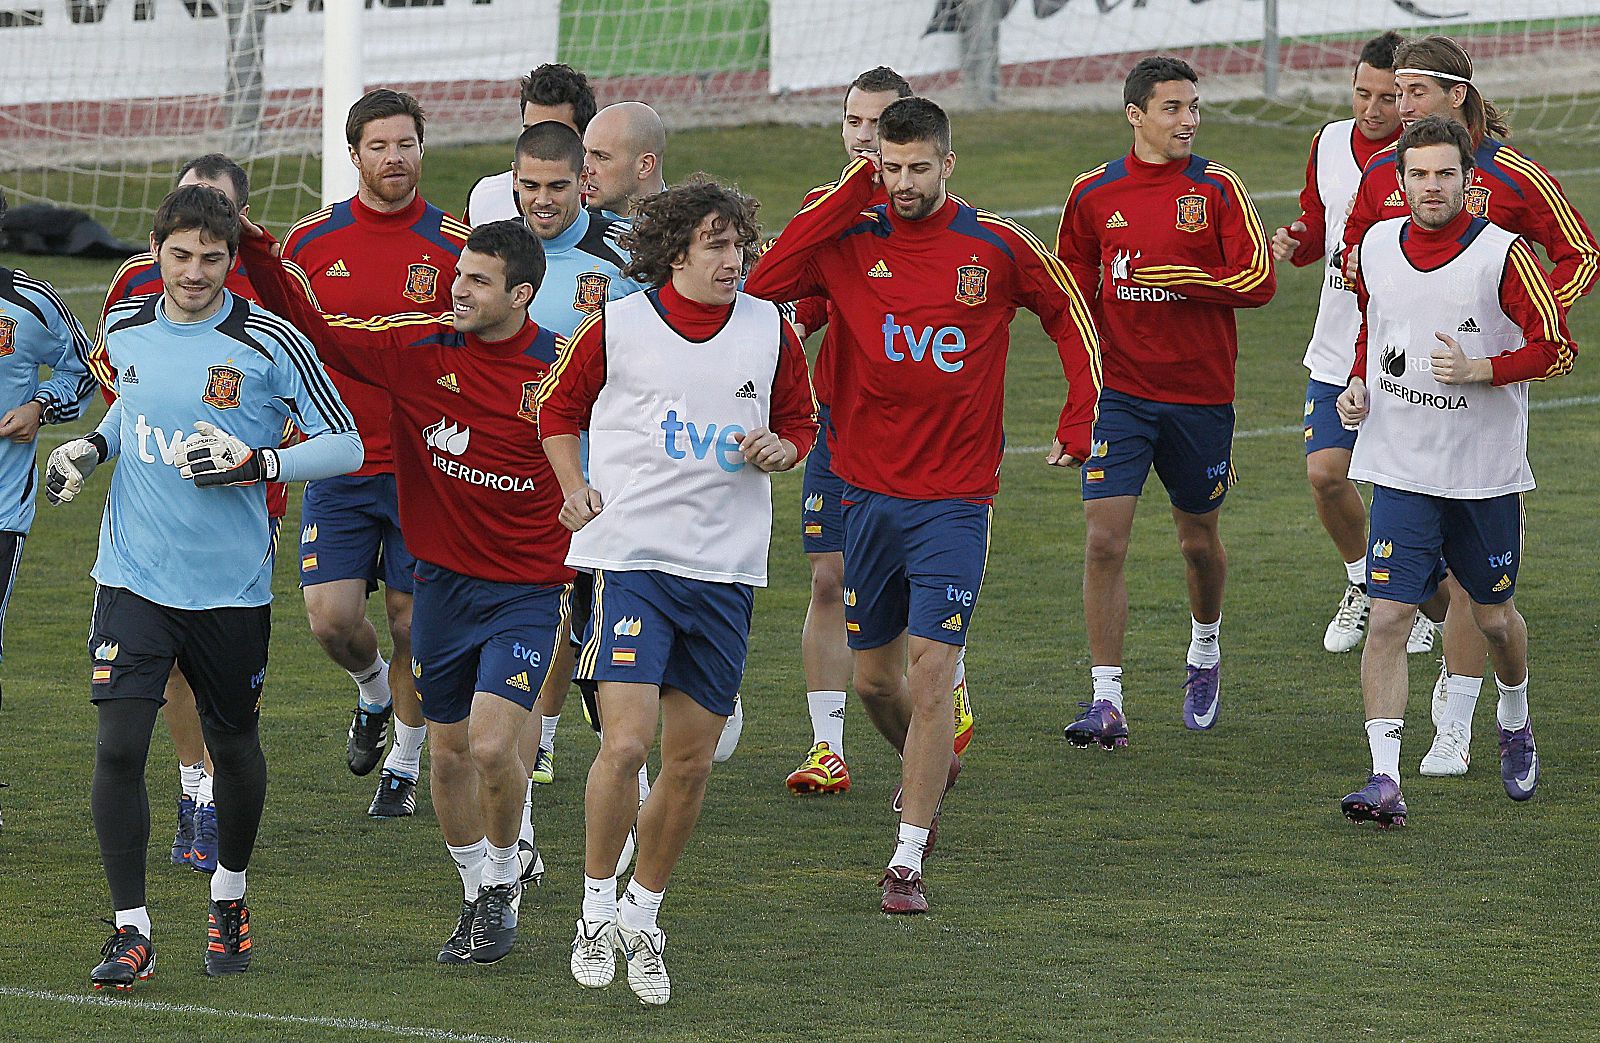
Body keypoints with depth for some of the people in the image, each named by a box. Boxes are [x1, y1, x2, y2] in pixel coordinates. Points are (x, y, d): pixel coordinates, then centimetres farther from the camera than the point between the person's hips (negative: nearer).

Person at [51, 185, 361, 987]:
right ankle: (131, 931, -5)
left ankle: (230, 898, 39)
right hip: (134, 579, 2)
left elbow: (345, 444, -5)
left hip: (232, 585, -2)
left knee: (234, 747, 13)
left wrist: (259, 465, -19)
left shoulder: (269, 343, -11)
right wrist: (91, 447, 7)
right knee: (118, 746, -12)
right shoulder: (126, 328, 3)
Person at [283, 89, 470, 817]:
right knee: (331, 617, -7)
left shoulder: (454, 246, -3)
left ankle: (405, 764, 19)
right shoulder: (311, 241, 2)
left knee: (413, 621, 2)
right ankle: (373, 691, 27)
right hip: (338, 465, 1)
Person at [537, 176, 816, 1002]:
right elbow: (559, 406, 13)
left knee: (691, 761, 6)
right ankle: (597, 911, 4)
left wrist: (778, 450, -5)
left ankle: (643, 917, 25)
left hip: (727, 569, 4)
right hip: (632, 555, -3)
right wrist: (573, 486, -1)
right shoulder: (617, 326, -2)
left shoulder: (771, 332, 5)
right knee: (625, 742, -16)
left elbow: (800, 424, 18)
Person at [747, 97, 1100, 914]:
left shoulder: (996, 247, -3)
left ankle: (907, 862, -7)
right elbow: (761, 287, -17)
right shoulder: (849, 241, -2)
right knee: (874, 678, 14)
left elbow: (1069, 317, 12)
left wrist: (1079, 421, 4)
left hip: (954, 500, -2)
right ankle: (931, 771, 45)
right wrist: (845, 199, -16)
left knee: (931, 675, -11)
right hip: (866, 491, 3)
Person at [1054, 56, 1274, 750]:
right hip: (1120, 391, 0)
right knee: (1104, 540, -11)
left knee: (1199, 538, 14)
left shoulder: (1218, 189, -3)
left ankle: (1205, 652, 43)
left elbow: (1258, 280, -11)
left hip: (1200, 392, 0)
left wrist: (1167, 278, -16)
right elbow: (1071, 288, 16)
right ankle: (1106, 700, -8)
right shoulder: (1094, 194, 2)